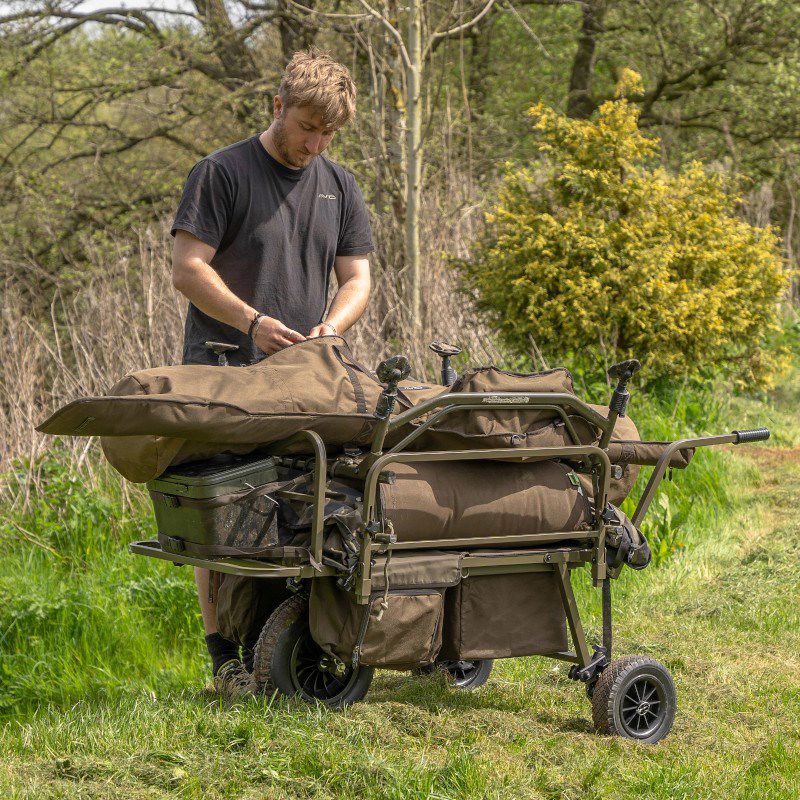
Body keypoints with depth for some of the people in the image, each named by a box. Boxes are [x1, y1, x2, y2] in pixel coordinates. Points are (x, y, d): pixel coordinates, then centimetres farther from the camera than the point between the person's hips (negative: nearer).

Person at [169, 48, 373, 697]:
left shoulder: (340, 187, 16)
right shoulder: (221, 173, 0)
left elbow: (356, 277, 14)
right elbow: (187, 268, -6)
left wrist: (331, 326, -7)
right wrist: (251, 320, -19)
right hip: (223, 372, -4)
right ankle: (224, 654, -2)